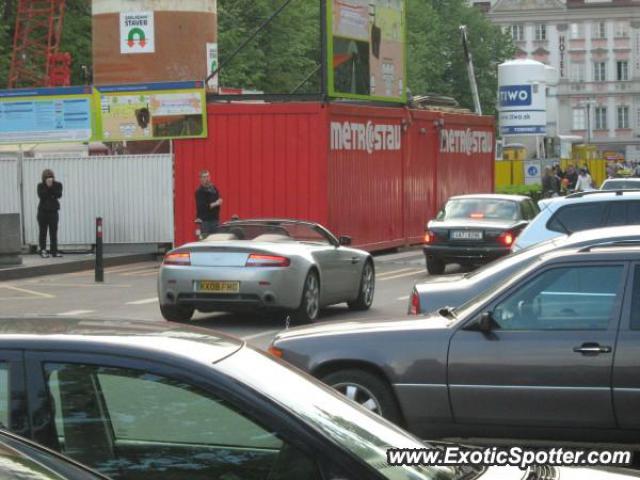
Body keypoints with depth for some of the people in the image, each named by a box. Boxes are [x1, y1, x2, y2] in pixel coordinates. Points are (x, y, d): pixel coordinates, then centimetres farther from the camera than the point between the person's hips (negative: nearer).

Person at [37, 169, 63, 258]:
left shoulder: (57, 185, 3)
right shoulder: (40, 186, 0)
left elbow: (59, 195, -13)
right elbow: (41, 195, -17)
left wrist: (51, 186, -16)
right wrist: (47, 186, -18)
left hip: (53, 211, 1)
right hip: (43, 211, -1)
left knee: (54, 232, 0)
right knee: (43, 232, 2)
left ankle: (54, 251, 2)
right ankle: (43, 251, 6)